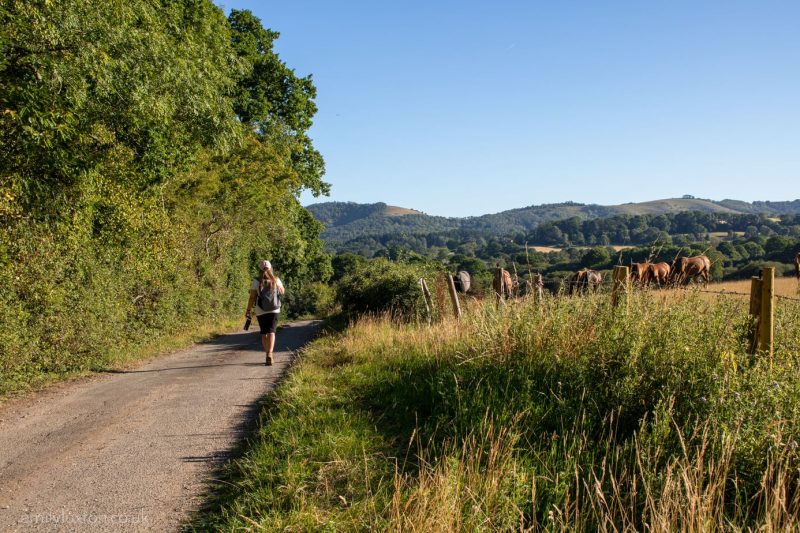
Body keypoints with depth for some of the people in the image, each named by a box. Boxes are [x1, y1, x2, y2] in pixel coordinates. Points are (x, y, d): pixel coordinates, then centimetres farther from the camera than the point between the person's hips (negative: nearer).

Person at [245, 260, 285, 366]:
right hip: (274, 310, 0)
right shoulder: (276, 280, 0)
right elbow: (282, 292, 18)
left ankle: (268, 354, 21)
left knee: (264, 333, 14)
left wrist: (248, 310, 1)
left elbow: (252, 297, -8)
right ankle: (269, 354, -28)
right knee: (271, 332, -7)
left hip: (261, 311, 0)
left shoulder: (256, 281, -6)